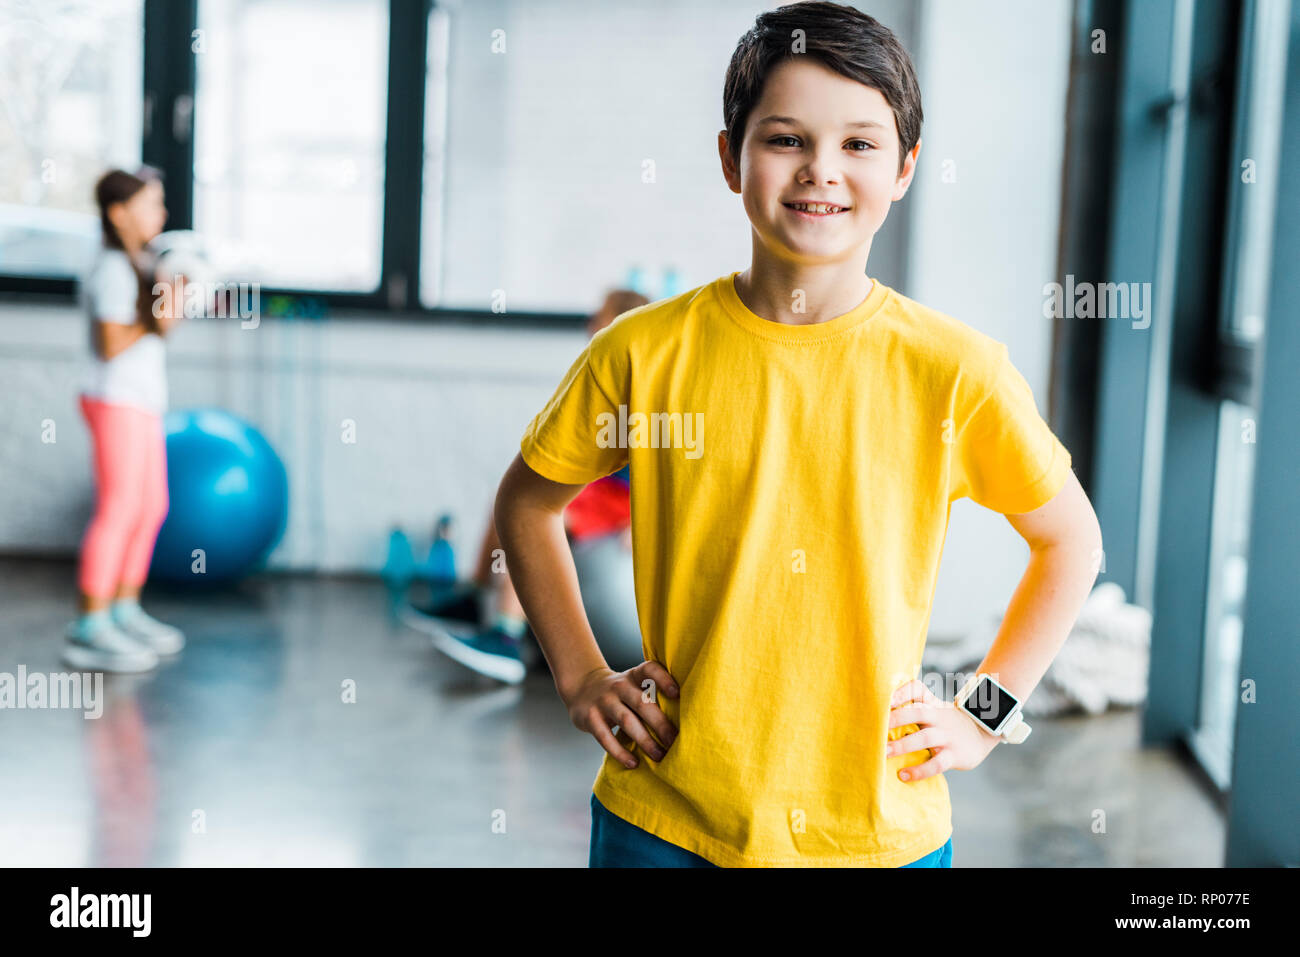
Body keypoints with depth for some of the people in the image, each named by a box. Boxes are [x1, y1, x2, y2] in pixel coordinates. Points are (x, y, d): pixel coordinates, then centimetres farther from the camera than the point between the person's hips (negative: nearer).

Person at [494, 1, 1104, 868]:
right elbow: (527, 502, 10)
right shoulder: (645, 353, -7)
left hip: (880, 826, 0)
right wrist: (581, 676, 4)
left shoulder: (955, 372, -8)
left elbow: (1071, 540, 7)